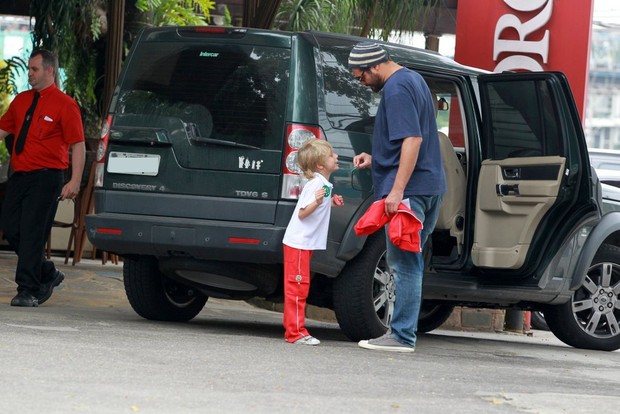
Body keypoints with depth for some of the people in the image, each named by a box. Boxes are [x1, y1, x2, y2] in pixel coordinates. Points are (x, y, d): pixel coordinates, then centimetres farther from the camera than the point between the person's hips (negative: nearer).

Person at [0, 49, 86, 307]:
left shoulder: (64, 104, -5)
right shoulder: (21, 101, 15)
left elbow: (78, 145, -9)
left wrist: (75, 181, -17)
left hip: (45, 178, -7)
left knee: (32, 234, -9)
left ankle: (28, 291, -3)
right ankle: (48, 275, 21)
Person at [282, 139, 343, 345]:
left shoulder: (325, 184, 12)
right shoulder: (315, 185, -17)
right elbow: (303, 213, -21)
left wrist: (331, 203, 10)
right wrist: (317, 201, -36)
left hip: (305, 243, 10)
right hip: (298, 243, -10)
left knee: (298, 287, 14)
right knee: (298, 286, -8)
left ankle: (292, 328, 21)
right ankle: (296, 332, -7)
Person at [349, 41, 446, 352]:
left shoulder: (397, 89, -14)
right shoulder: (413, 80, 19)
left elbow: (412, 140, -23)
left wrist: (397, 190, -27)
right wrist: (375, 160, 20)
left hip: (408, 190, -11)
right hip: (430, 187, 11)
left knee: (404, 263, -8)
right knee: (408, 262, 14)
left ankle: (402, 336, -8)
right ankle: (402, 332, 18)